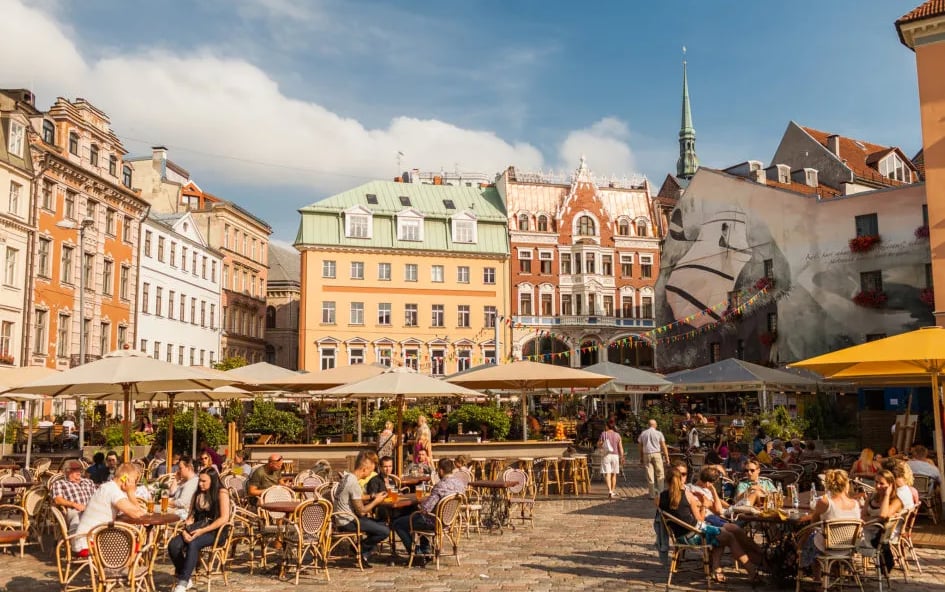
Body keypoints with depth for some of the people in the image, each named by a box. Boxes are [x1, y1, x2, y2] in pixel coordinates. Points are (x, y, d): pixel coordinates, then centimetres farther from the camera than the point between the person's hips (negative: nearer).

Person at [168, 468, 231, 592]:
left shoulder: (221, 493, -5)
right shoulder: (198, 493, 16)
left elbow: (224, 518, -15)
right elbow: (191, 516, 12)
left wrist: (202, 531, -20)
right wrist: (185, 530, -9)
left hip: (215, 531, -6)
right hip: (197, 528, 6)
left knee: (193, 544, -35)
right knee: (173, 545, -21)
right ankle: (185, 578, -9)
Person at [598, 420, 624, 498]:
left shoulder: (603, 434, -5)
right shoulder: (617, 435, 1)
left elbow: (599, 445, -1)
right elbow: (620, 448, -1)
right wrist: (621, 458, 6)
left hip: (606, 456, -3)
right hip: (615, 456, 3)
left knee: (607, 474, -6)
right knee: (614, 474, 16)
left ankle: (609, 491, -23)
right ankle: (613, 491, 23)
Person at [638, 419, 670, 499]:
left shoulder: (643, 434, 8)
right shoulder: (659, 433, 1)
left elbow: (640, 447, 9)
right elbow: (663, 446, -1)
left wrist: (641, 458, 15)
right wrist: (667, 457, 3)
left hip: (646, 455, 2)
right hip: (657, 454, -2)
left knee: (650, 476, 4)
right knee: (659, 474, 7)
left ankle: (652, 494, 5)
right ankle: (659, 491, -2)